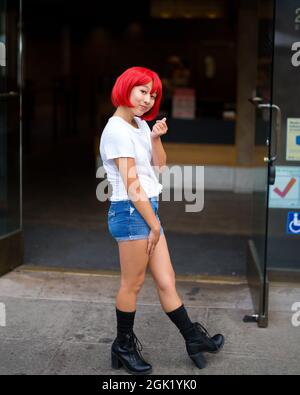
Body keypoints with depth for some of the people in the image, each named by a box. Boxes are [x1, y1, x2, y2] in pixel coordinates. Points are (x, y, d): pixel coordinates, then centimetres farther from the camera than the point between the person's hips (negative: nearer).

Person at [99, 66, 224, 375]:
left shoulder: (141, 125, 13)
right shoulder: (117, 130, -13)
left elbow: (159, 167, 14)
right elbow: (132, 185, -15)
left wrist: (156, 139, -3)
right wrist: (154, 225, -11)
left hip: (147, 210, 8)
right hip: (131, 212, -8)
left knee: (166, 281, 13)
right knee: (132, 284, 4)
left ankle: (194, 339, 21)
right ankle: (124, 347, 21)